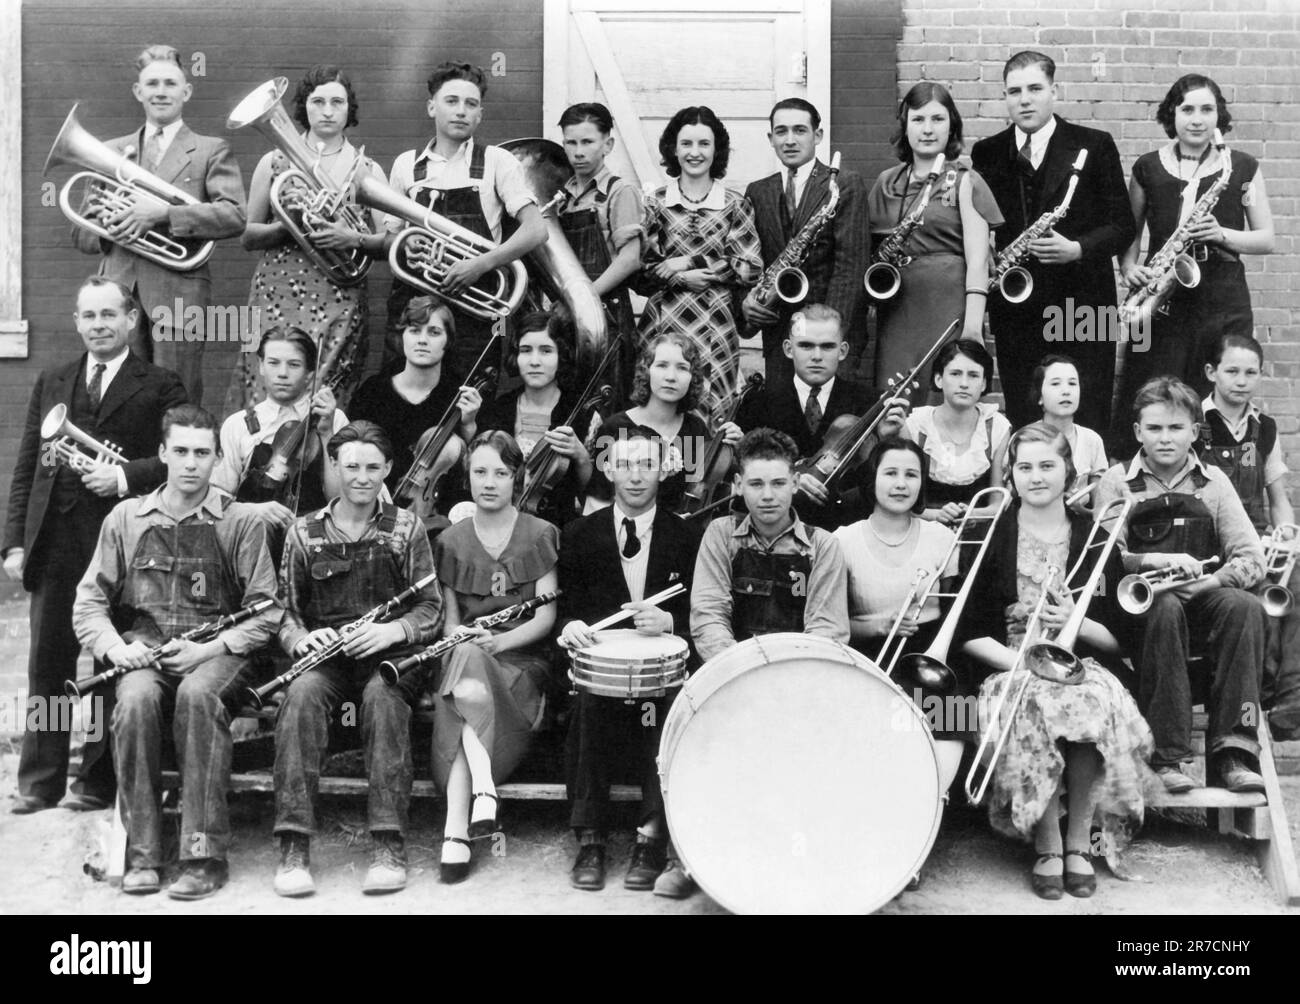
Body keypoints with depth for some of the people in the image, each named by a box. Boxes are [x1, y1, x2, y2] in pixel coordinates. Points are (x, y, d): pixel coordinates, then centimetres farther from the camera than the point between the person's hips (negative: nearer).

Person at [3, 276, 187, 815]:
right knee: (47, 665, 8)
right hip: (53, 544, 4)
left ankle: (99, 780, 15)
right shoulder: (51, 382, 16)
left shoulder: (160, 386, 2)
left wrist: (127, 475, -18)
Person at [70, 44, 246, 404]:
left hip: (179, 293, -3)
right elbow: (81, 235, 18)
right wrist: (107, 226, -6)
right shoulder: (110, 151, 18)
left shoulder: (211, 151, 8)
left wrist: (162, 214, -19)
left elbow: (234, 216, -9)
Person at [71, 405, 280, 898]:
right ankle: (141, 854, -23)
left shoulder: (241, 521, 5)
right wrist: (114, 646, -7)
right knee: (136, 699, -32)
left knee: (197, 693, -36)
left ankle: (205, 854, -31)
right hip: (143, 650, 2)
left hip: (217, 652, -2)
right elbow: (89, 602, 13)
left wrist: (210, 649, -13)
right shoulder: (126, 518, 13)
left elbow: (265, 611, 1)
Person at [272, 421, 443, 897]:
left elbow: (430, 608, 4)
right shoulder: (304, 532, 12)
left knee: (383, 695, -35)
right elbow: (284, 610, 11)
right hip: (324, 654, 1)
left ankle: (388, 846, -36)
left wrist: (391, 630, -16)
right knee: (302, 693, -33)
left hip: (390, 652, -1)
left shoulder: (405, 527, 9)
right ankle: (293, 847, -34)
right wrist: (301, 638, -12)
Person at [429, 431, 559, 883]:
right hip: (465, 655, 2)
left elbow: (546, 616, -1)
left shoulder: (539, 535, 5)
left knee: (469, 695, -33)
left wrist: (499, 641, -18)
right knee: (471, 693, -36)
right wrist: (466, 641, -14)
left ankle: (456, 830, -30)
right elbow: (450, 621, 10)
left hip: (523, 657, -2)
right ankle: (483, 785, -31)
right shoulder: (452, 541, 12)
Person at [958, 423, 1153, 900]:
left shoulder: (1097, 539, 9)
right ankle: (1047, 847, -20)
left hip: (1081, 666, 1)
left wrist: (1075, 623, -13)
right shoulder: (990, 537, 5)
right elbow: (968, 633, 2)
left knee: (1100, 706, -33)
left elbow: (1116, 640, 8)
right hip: (1011, 668, -1)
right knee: (1031, 709, -35)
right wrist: (1016, 660, -15)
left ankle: (1079, 842, -16)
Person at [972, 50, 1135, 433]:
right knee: (1023, 427, 5)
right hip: (1014, 312, 2)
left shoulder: (1094, 146, 3)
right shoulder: (987, 154, 10)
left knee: (1088, 427, 0)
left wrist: (1077, 249, -16)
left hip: (1083, 310, -2)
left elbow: (1122, 225, 2)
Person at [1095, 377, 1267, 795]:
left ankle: (1232, 752, -29)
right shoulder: (1117, 482, 5)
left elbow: (1252, 557, 2)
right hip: (1141, 604, -2)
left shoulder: (1212, 482, 11)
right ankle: (1164, 756, -33)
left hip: (1203, 602, 2)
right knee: (1165, 607, -36)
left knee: (1245, 607, -30)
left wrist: (1214, 580, -17)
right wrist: (1156, 560, -25)